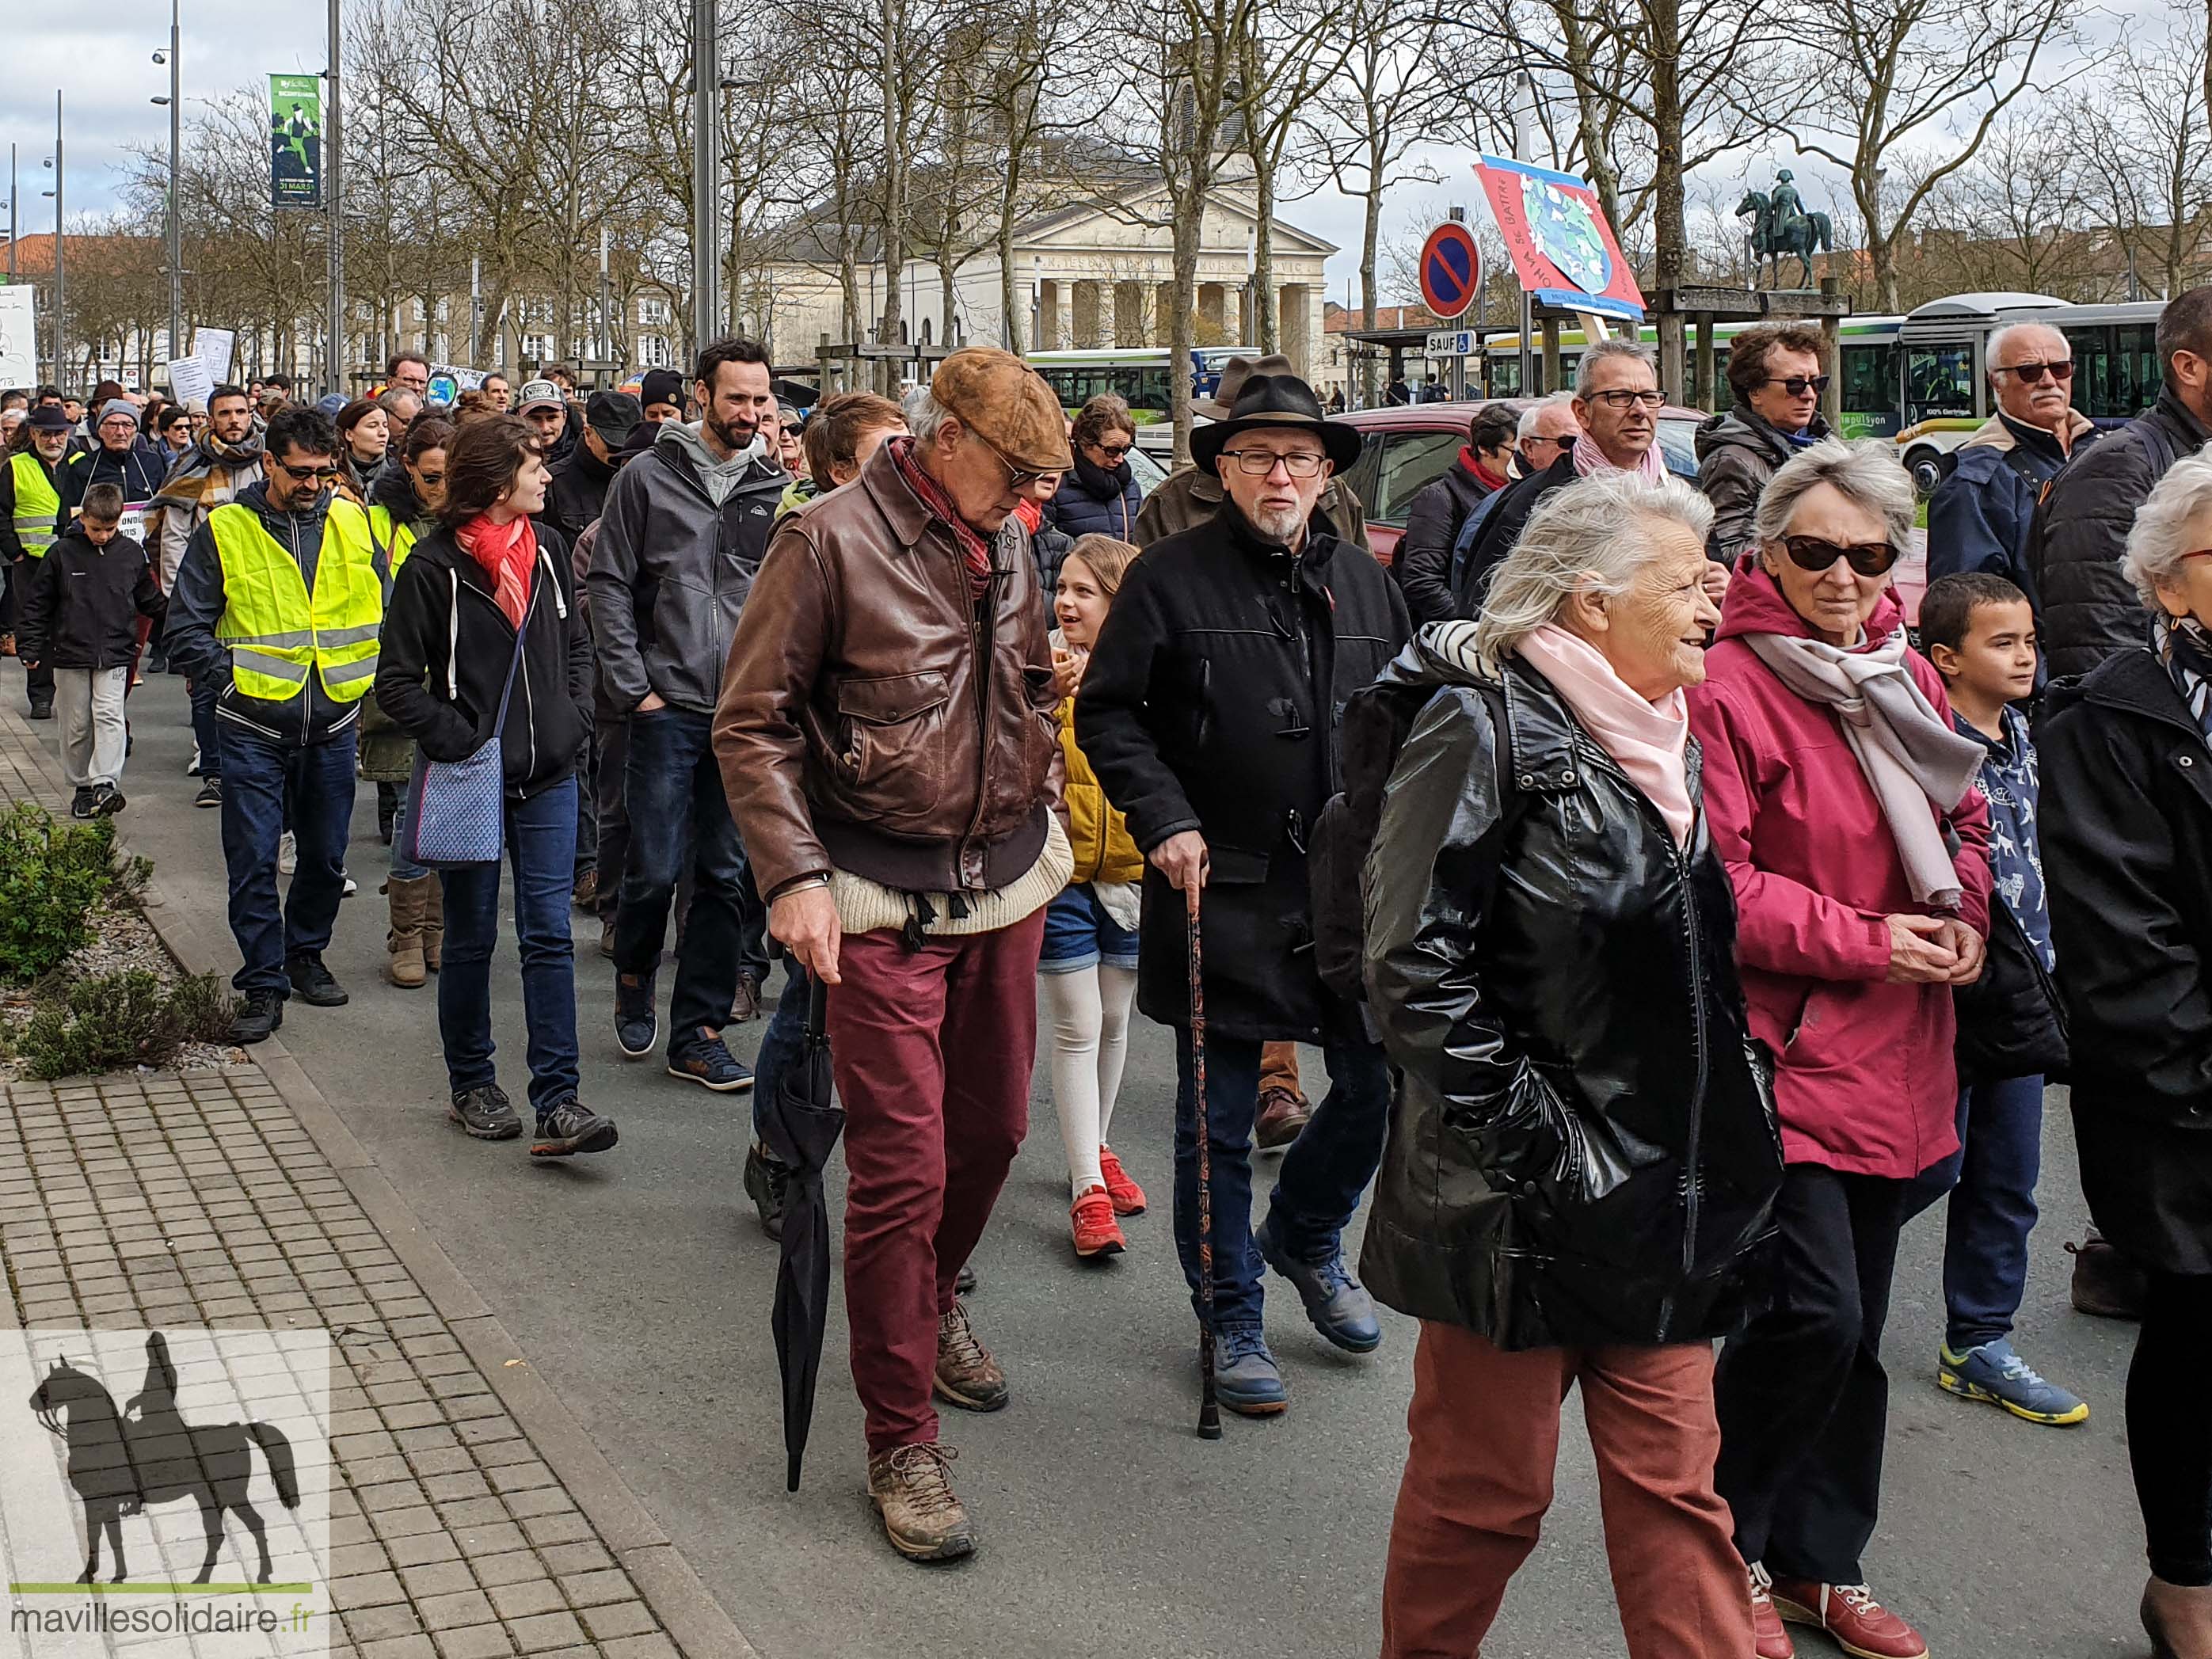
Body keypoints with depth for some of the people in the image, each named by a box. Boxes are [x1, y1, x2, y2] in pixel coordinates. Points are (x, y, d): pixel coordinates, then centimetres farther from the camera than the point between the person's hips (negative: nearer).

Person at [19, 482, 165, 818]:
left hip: (115, 654, 0)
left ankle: (105, 784, -19)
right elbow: (37, 604, 3)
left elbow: (149, 599, 17)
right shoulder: (62, 553, -3)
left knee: (109, 716, -13)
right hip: (69, 653, 0)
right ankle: (82, 787, 18)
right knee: (76, 725, 7)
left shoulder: (131, 552, 2)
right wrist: (30, 648, 1)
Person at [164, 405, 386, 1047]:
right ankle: (263, 984, 8)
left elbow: (384, 609, 14)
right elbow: (187, 629, -2)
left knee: (326, 855, 13)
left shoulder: (352, 523, 4)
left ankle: (305, 954, 34)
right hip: (254, 729, -3)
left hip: (333, 725, 3)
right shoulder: (224, 530, -5)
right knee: (253, 860, -2)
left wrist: (367, 681, 5)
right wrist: (233, 681, -11)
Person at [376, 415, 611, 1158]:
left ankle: (557, 1103, -1)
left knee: (549, 935, -1)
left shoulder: (547, 548, 6)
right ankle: (472, 1085, 25)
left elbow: (576, 645, 17)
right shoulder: (434, 566, -9)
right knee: (471, 938, 9)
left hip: (549, 777, 4)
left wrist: (575, 720, 3)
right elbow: (397, 679, -7)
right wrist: (456, 738, -15)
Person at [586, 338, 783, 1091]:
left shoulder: (776, 486, 7)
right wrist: (633, 686, -6)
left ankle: (697, 1034, 15)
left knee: (727, 875, 5)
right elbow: (610, 584, 0)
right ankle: (634, 979, 29)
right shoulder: (648, 477, 0)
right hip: (669, 708, -2)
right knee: (655, 868, -2)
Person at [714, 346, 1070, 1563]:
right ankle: (900, 1440, 6)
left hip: (1007, 884, 7)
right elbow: (751, 722, -10)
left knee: (992, 1128, 15)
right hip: (885, 904, -6)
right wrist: (795, 876, -17)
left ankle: (931, 1304, 43)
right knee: (901, 1166, -7)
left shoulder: (1004, 547, 9)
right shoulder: (831, 540, -11)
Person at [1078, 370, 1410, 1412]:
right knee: (1219, 1120, 6)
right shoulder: (1171, 576, -3)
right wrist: (1165, 823, -13)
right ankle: (1231, 1317, 23)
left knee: (1378, 1085, 6)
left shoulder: (1365, 586, 11)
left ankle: (1304, 1237, 35)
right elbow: (1108, 712, -3)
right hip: (1221, 889, -4)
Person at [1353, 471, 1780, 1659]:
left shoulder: (1659, 735, 13)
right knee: (1485, 1491, 7)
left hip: (1661, 1195, 7)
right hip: (1523, 1200, -7)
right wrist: (1524, 1136, -18)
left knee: (1673, 1483, 11)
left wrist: (1733, 1114, 15)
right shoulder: (1483, 727, -13)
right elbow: (1412, 967, -18)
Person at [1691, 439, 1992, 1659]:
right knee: (1814, 1314, -10)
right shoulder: (1729, 688, -14)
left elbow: (1963, 822, 19)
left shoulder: (1909, 680, 9)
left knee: (1854, 1327, 15)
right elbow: (1711, 881, -17)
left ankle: (1823, 1561, 30)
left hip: (1893, 1057, 8)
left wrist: (1963, 917, -1)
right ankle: (1726, 1544, 15)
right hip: (1784, 1046, -7)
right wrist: (1865, 941, -17)